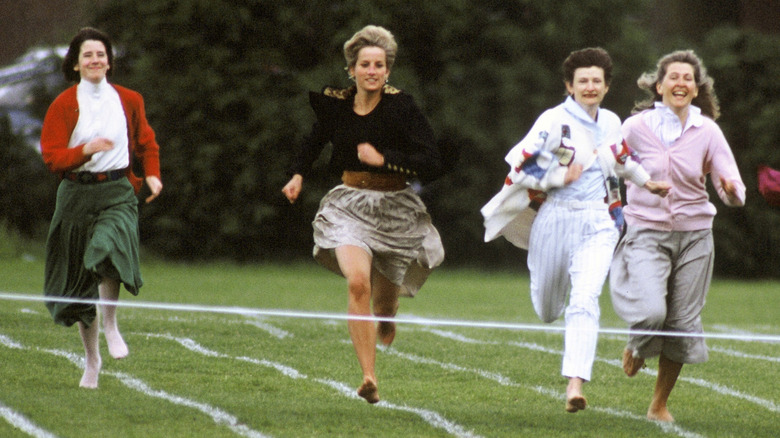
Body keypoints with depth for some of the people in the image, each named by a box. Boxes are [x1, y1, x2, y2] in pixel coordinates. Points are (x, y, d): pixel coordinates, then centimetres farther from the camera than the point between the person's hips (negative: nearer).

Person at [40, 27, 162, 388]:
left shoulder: (128, 100, 7)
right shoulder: (63, 105, -1)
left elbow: (146, 143, 21)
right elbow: (51, 156, -7)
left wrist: (153, 174, 4)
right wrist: (87, 150, -23)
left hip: (117, 192, 0)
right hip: (76, 193, 0)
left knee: (108, 248, -32)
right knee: (78, 280, 5)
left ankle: (111, 325, -13)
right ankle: (92, 359, 22)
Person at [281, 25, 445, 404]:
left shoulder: (401, 108, -13)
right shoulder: (335, 105, -1)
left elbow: (433, 165, -18)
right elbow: (315, 140, 22)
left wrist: (383, 159, -23)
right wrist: (298, 174, 8)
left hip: (394, 209, -1)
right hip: (350, 205, 1)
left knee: (384, 299, 11)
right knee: (357, 282, -25)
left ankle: (386, 320, 54)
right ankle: (369, 378, -25)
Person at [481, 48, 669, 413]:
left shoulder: (611, 123, 9)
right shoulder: (554, 121, -8)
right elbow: (520, 165, -12)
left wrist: (646, 182, 30)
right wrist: (560, 178, -15)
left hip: (598, 225, 2)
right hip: (556, 220, -2)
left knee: (585, 300, -17)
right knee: (547, 309, 12)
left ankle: (575, 383, -24)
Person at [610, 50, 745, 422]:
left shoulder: (707, 132, -2)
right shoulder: (636, 127, -6)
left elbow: (734, 195, -4)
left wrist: (731, 189, -25)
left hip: (693, 236, 2)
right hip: (647, 233, -2)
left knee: (682, 322, 3)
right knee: (651, 311, -22)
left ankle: (660, 404, 21)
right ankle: (637, 348, 15)